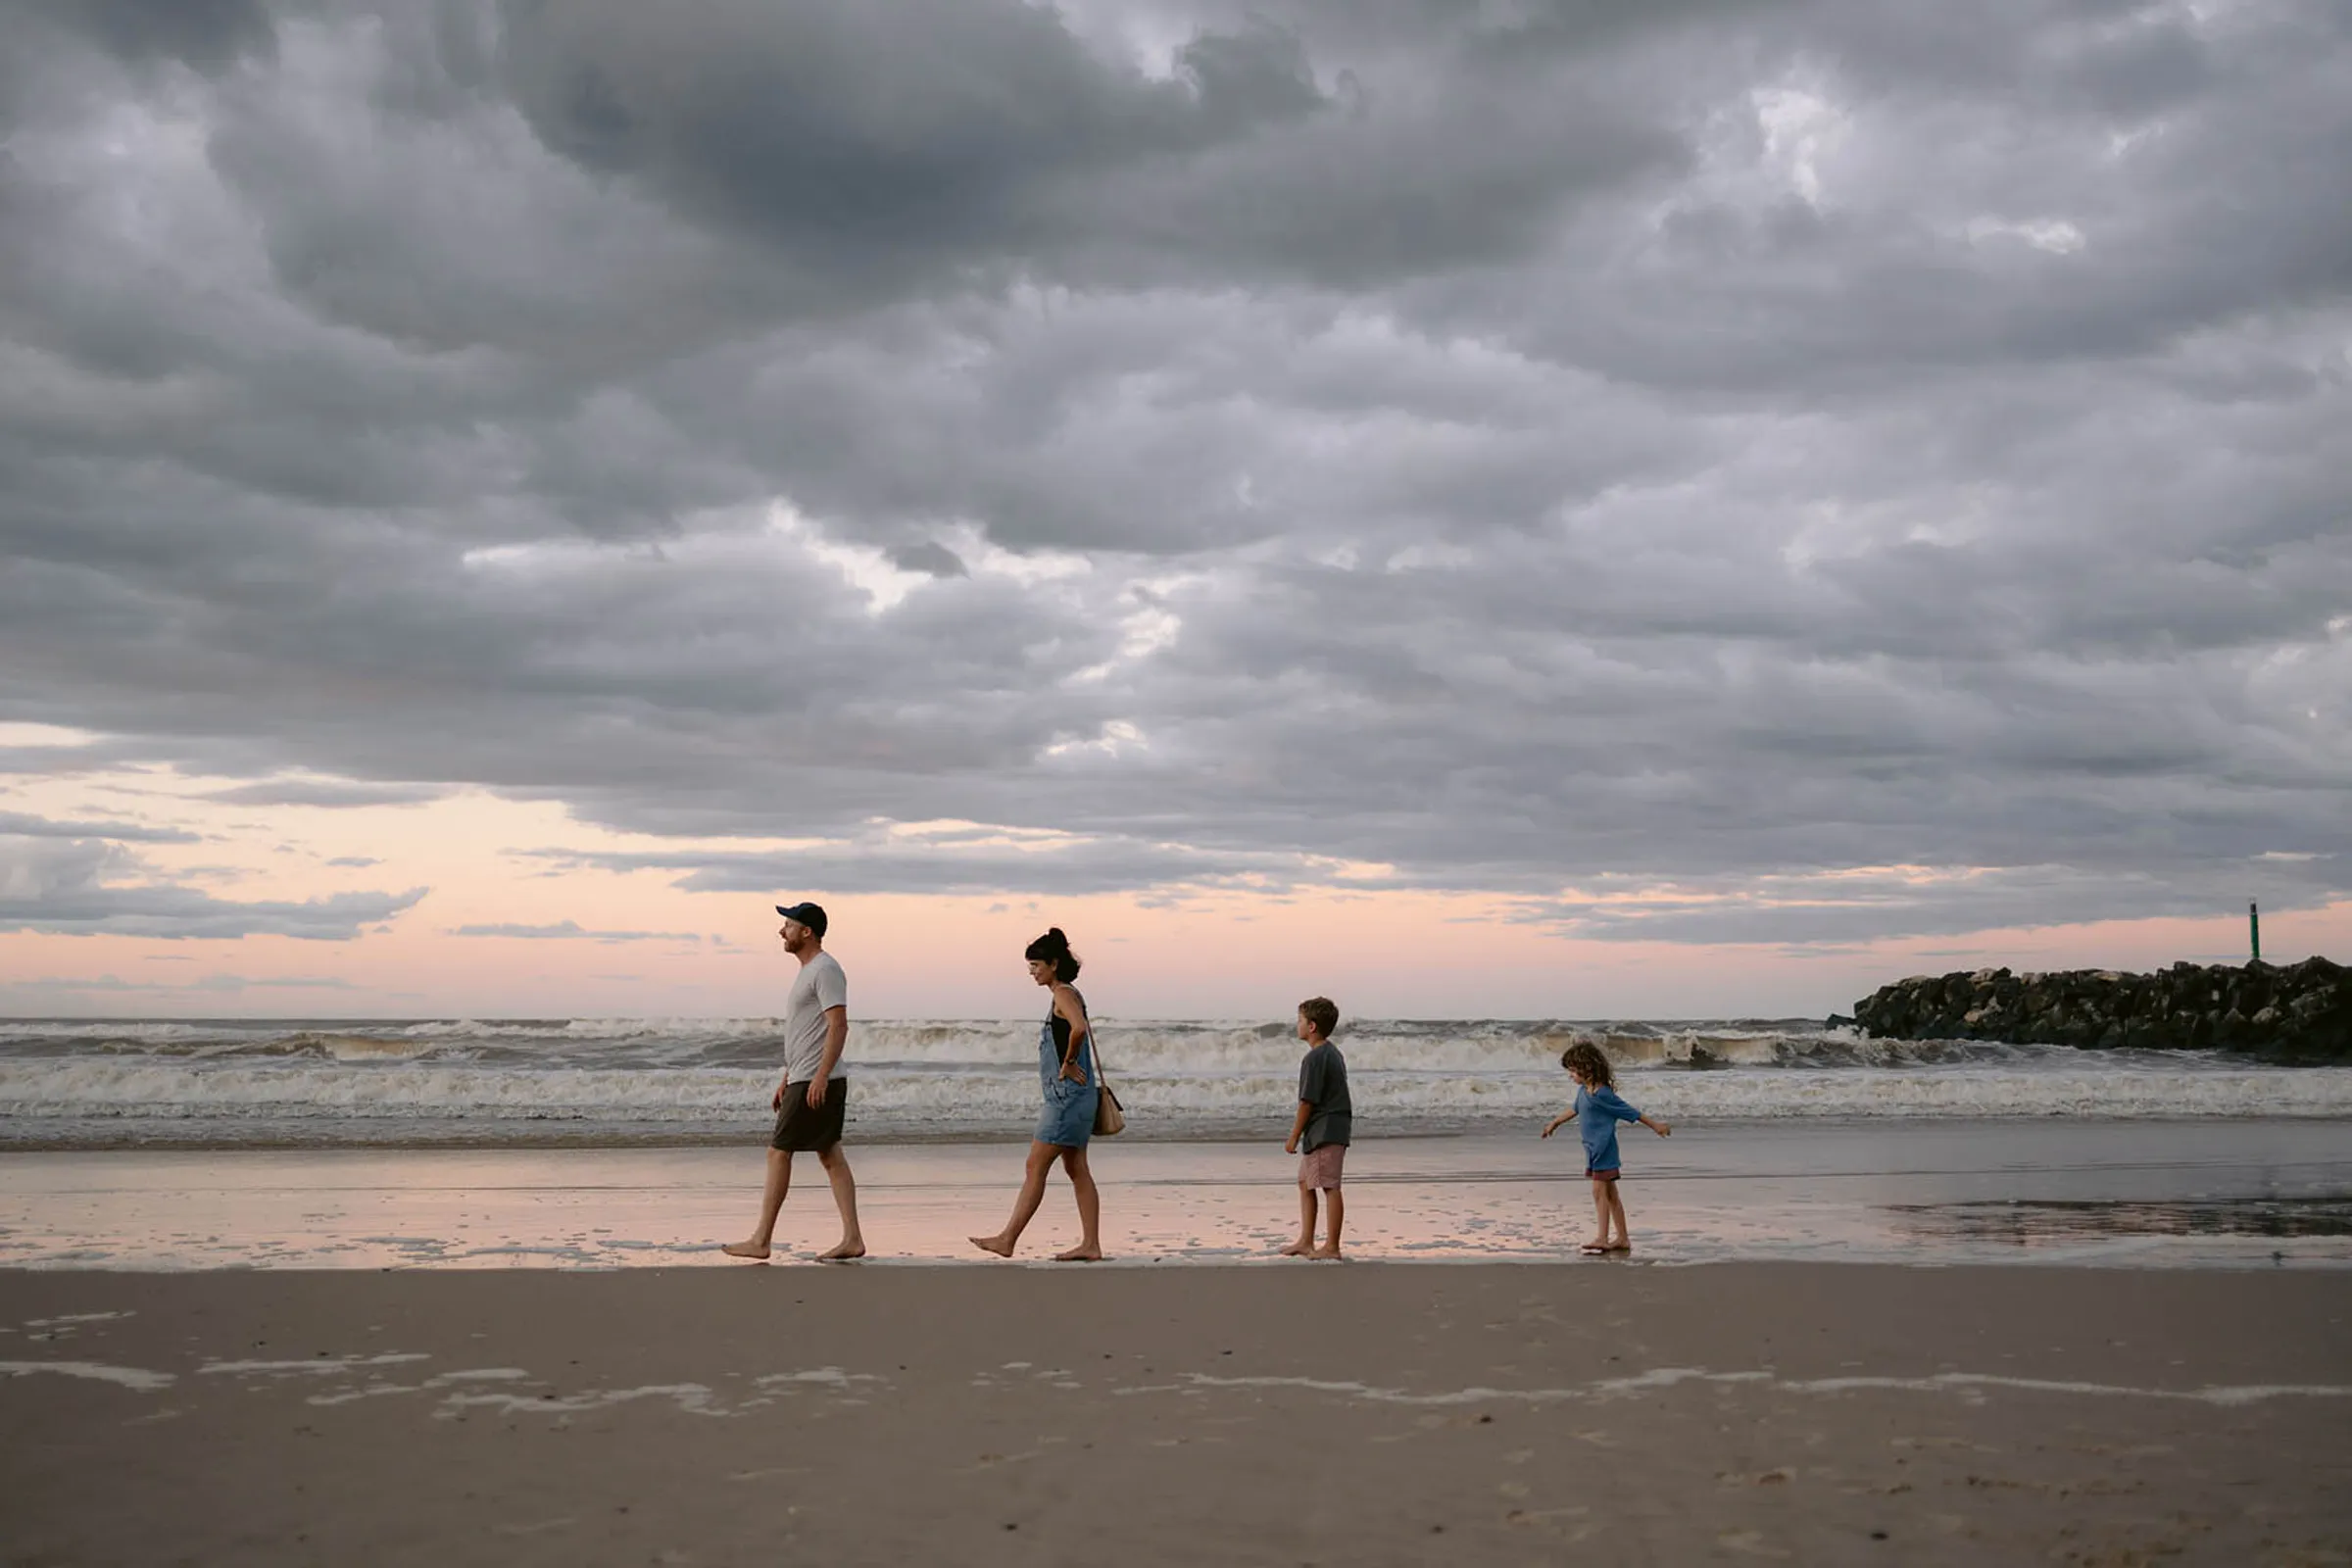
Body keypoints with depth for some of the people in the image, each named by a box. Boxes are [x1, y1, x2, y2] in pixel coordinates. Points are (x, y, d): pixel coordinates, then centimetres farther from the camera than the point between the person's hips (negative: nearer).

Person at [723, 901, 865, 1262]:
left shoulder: (825, 969, -14)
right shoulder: (808, 971, 19)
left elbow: (838, 1025, -22)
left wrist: (820, 1077, -27)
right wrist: (786, 1080, 23)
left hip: (815, 1083, -10)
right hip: (803, 1080, 10)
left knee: (778, 1153, -5)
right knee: (830, 1155, 7)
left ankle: (761, 1241, 1)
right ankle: (852, 1238, 5)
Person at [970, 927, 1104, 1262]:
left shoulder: (1064, 994, -13)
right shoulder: (1066, 995, 16)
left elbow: (1079, 1029, -32)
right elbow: (1081, 1030, 27)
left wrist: (1068, 1064, -21)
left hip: (1068, 1096, -10)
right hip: (1069, 1096, 10)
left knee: (1035, 1168, -5)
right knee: (1077, 1170, 9)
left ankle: (1007, 1239, -2)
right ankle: (1090, 1244, 9)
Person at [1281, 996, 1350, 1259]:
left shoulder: (1315, 1058, -16)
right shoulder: (1333, 1053, 15)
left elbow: (1307, 1102, -17)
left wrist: (1294, 1137, -10)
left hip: (1325, 1131, -11)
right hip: (1327, 1130, 11)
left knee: (1331, 1187, -5)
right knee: (1305, 1183, 16)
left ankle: (1332, 1247, -1)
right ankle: (1306, 1242, 19)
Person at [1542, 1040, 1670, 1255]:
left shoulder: (1602, 1094, -19)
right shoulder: (1584, 1091, 7)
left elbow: (1630, 1112, -12)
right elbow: (1575, 1109, 27)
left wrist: (1655, 1125, -4)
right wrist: (1555, 1123, 38)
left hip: (1603, 1147, -9)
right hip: (1593, 1147, 9)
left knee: (1599, 1191, -8)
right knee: (1609, 1193, 11)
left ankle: (1602, 1239, -6)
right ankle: (1623, 1239, 16)